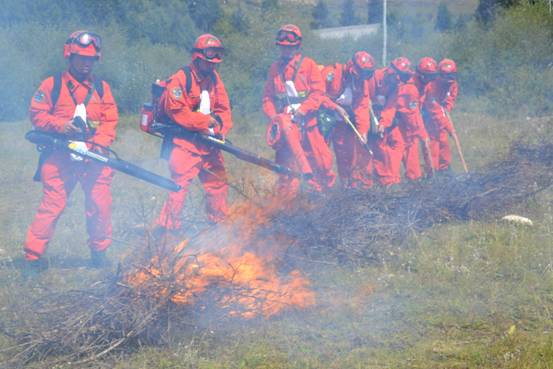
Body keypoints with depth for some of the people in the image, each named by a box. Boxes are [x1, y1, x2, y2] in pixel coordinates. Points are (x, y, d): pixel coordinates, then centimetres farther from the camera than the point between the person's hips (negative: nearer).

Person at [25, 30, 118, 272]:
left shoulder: (101, 88, 12)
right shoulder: (52, 85, 4)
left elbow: (110, 122, 6)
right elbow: (37, 115, 1)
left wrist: (96, 144, -10)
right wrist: (61, 125, -15)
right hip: (60, 156, -3)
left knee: (100, 205, 3)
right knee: (52, 205, -6)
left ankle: (99, 252, 20)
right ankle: (33, 255, 0)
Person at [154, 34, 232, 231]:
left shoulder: (214, 78, 9)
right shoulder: (181, 78, -13)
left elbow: (223, 108, 12)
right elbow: (174, 110, -19)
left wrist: (221, 128, -7)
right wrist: (205, 121, -17)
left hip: (209, 143, 8)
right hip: (185, 142, -8)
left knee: (218, 183, 16)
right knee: (180, 184, -13)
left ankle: (219, 222, 32)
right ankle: (168, 227, -8)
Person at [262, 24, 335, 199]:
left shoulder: (308, 65, 3)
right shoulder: (275, 68, 13)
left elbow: (318, 92, -4)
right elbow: (268, 96, 14)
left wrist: (301, 110, -15)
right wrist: (273, 115, -2)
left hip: (306, 121, -2)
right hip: (285, 122, 2)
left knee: (320, 159, -2)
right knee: (286, 164, -3)